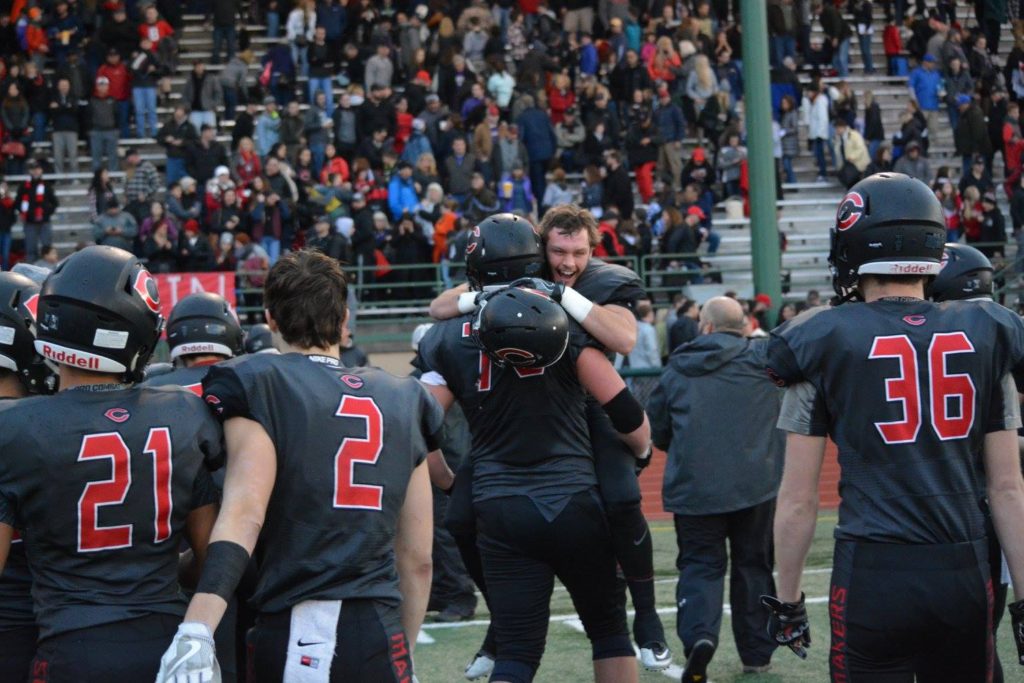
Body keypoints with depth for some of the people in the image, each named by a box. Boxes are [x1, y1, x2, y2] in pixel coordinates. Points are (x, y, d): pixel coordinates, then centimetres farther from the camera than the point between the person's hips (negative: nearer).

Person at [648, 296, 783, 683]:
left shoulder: (678, 369, 5)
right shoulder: (762, 360, 1)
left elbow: (656, 431, 12)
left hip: (694, 487, 0)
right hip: (756, 486, 0)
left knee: (700, 564, 8)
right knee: (753, 565, 14)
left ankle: (699, 633, -19)